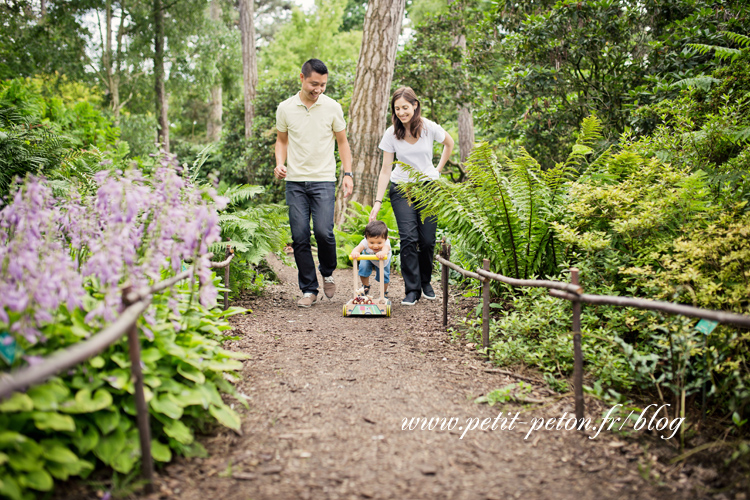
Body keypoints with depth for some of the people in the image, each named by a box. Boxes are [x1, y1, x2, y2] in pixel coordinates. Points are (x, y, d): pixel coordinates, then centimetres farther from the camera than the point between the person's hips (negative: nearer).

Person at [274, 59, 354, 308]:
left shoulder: (332, 107, 2)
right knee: (300, 236, -1)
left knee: (323, 231, -14)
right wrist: (280, 163, -3)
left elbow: (342, 142, 9)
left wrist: (348, 173, -1)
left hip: (324, 180, -1)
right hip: (295, 181, 2)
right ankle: (309, 289, 11)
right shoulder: (285, 108, 4)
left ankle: (327, 273, 17)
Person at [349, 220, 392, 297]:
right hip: (368, 256, 1)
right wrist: (354, 252, -85)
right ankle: (365, 287, 9)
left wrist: (383, 253, -93)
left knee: (384, 275, -5)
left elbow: (386, 248, -69)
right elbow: (358, 247, -61)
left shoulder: (386, 243, -47)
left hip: (383, 260, -1)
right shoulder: (366, 242, -44)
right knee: (363, 266, -20)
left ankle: (384, 292, 27)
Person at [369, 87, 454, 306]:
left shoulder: (430, 128, -10)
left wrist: (438, 169, 5)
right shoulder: (391, 134, -9)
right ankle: (412, 290, -5)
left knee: (427, 240, -3)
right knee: (408, 238, -15)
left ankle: (426, 283, 22)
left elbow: (449, 143, 12)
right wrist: (378, 201, -12)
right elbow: (386, 169, -6)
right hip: (401, 189, 0)